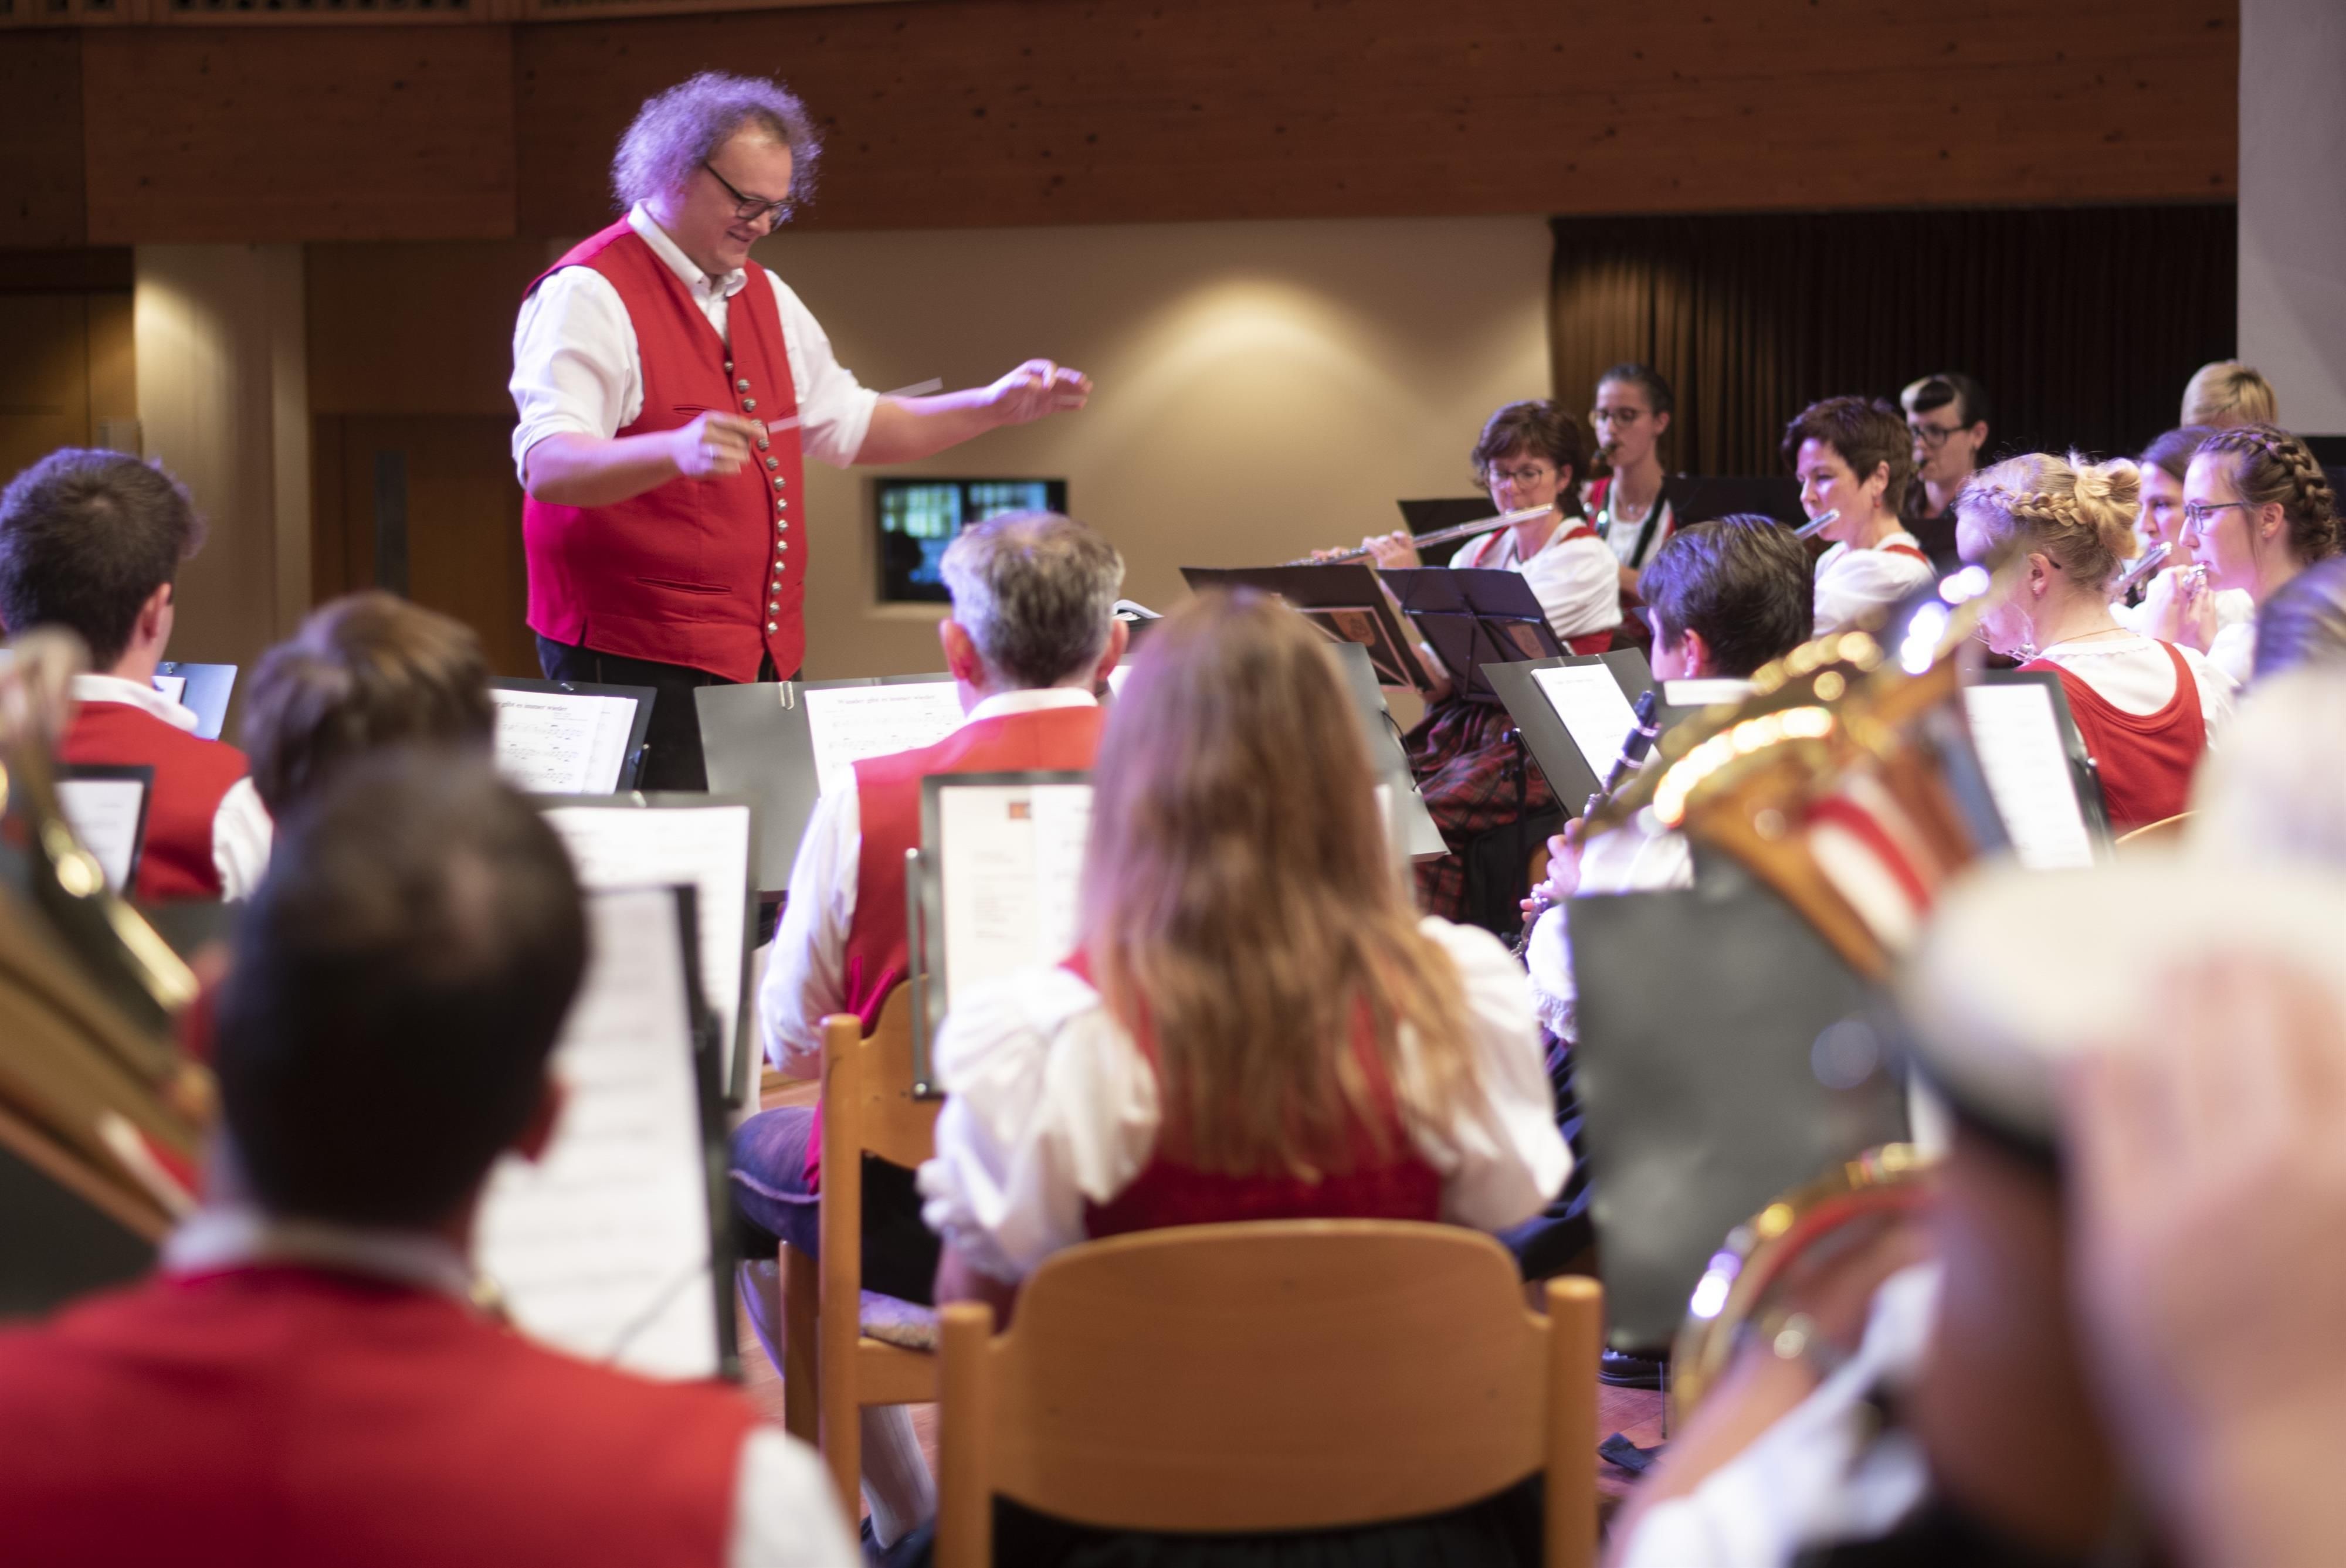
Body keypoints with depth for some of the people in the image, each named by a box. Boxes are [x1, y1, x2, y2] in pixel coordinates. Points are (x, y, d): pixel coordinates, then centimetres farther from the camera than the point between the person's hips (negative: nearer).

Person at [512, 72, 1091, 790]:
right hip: (637, 664, -8)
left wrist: (994, 407, 14)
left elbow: (849, 424, 26)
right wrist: (676, 452, -43)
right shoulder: (587, 295, -11)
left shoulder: (762, 295, 17)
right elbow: (546, 464, -24)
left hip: (765, 657, 8)